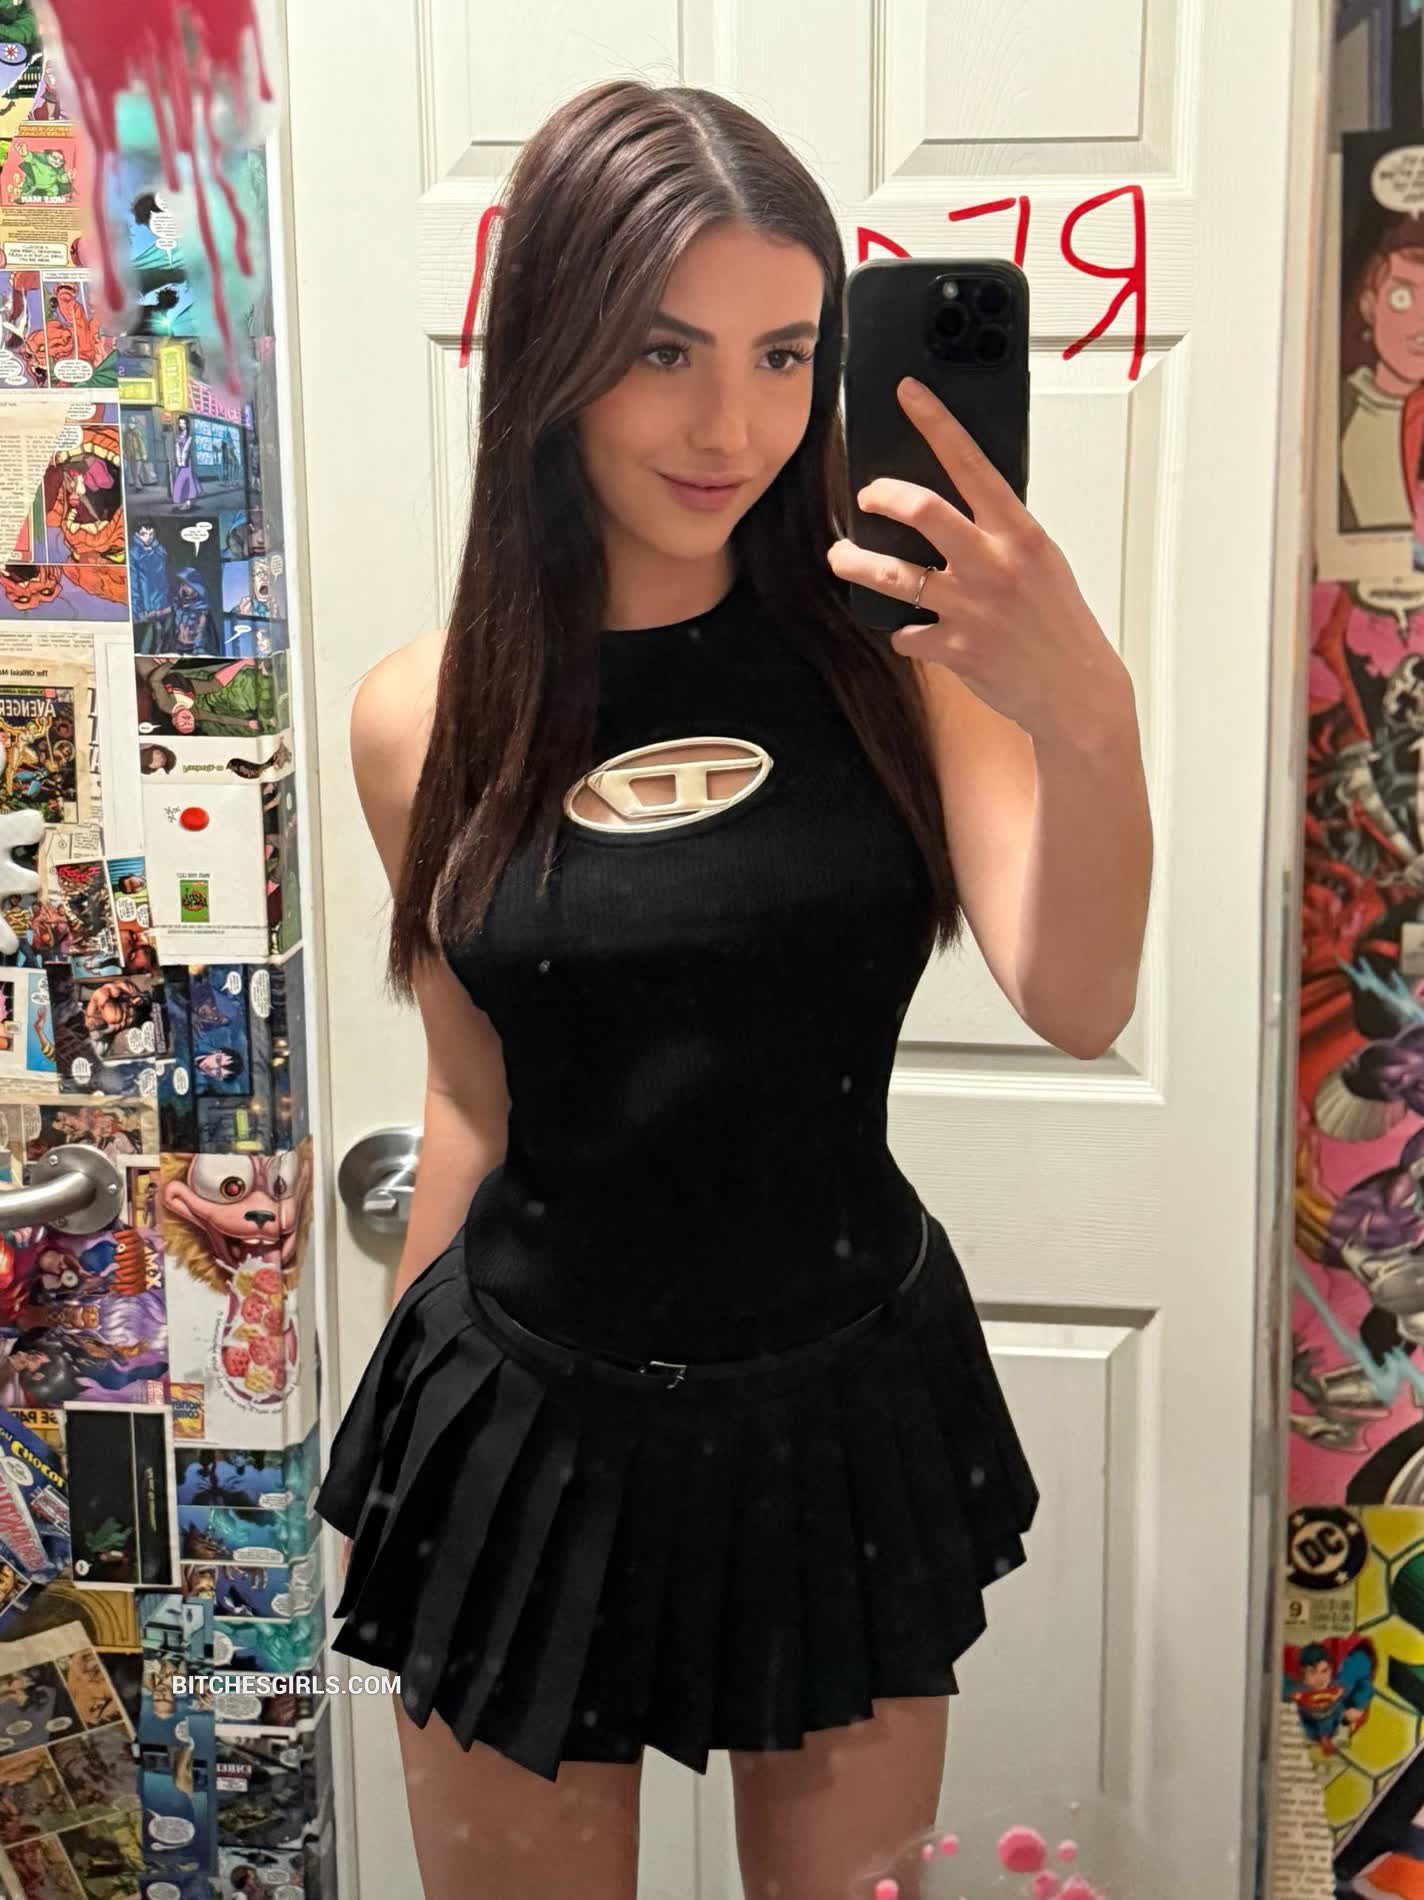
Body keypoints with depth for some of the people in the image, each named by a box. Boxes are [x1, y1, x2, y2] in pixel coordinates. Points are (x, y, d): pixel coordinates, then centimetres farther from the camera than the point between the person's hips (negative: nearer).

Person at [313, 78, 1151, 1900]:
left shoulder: (886, 647, -9)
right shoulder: (427, 718, -7)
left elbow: (1078, 1001, -21)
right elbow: (475, 1106, 4)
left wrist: (1087, 719, -39)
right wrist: (407, 1457, 12)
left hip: (852, 1407, 0)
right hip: (537, 1425, 0)